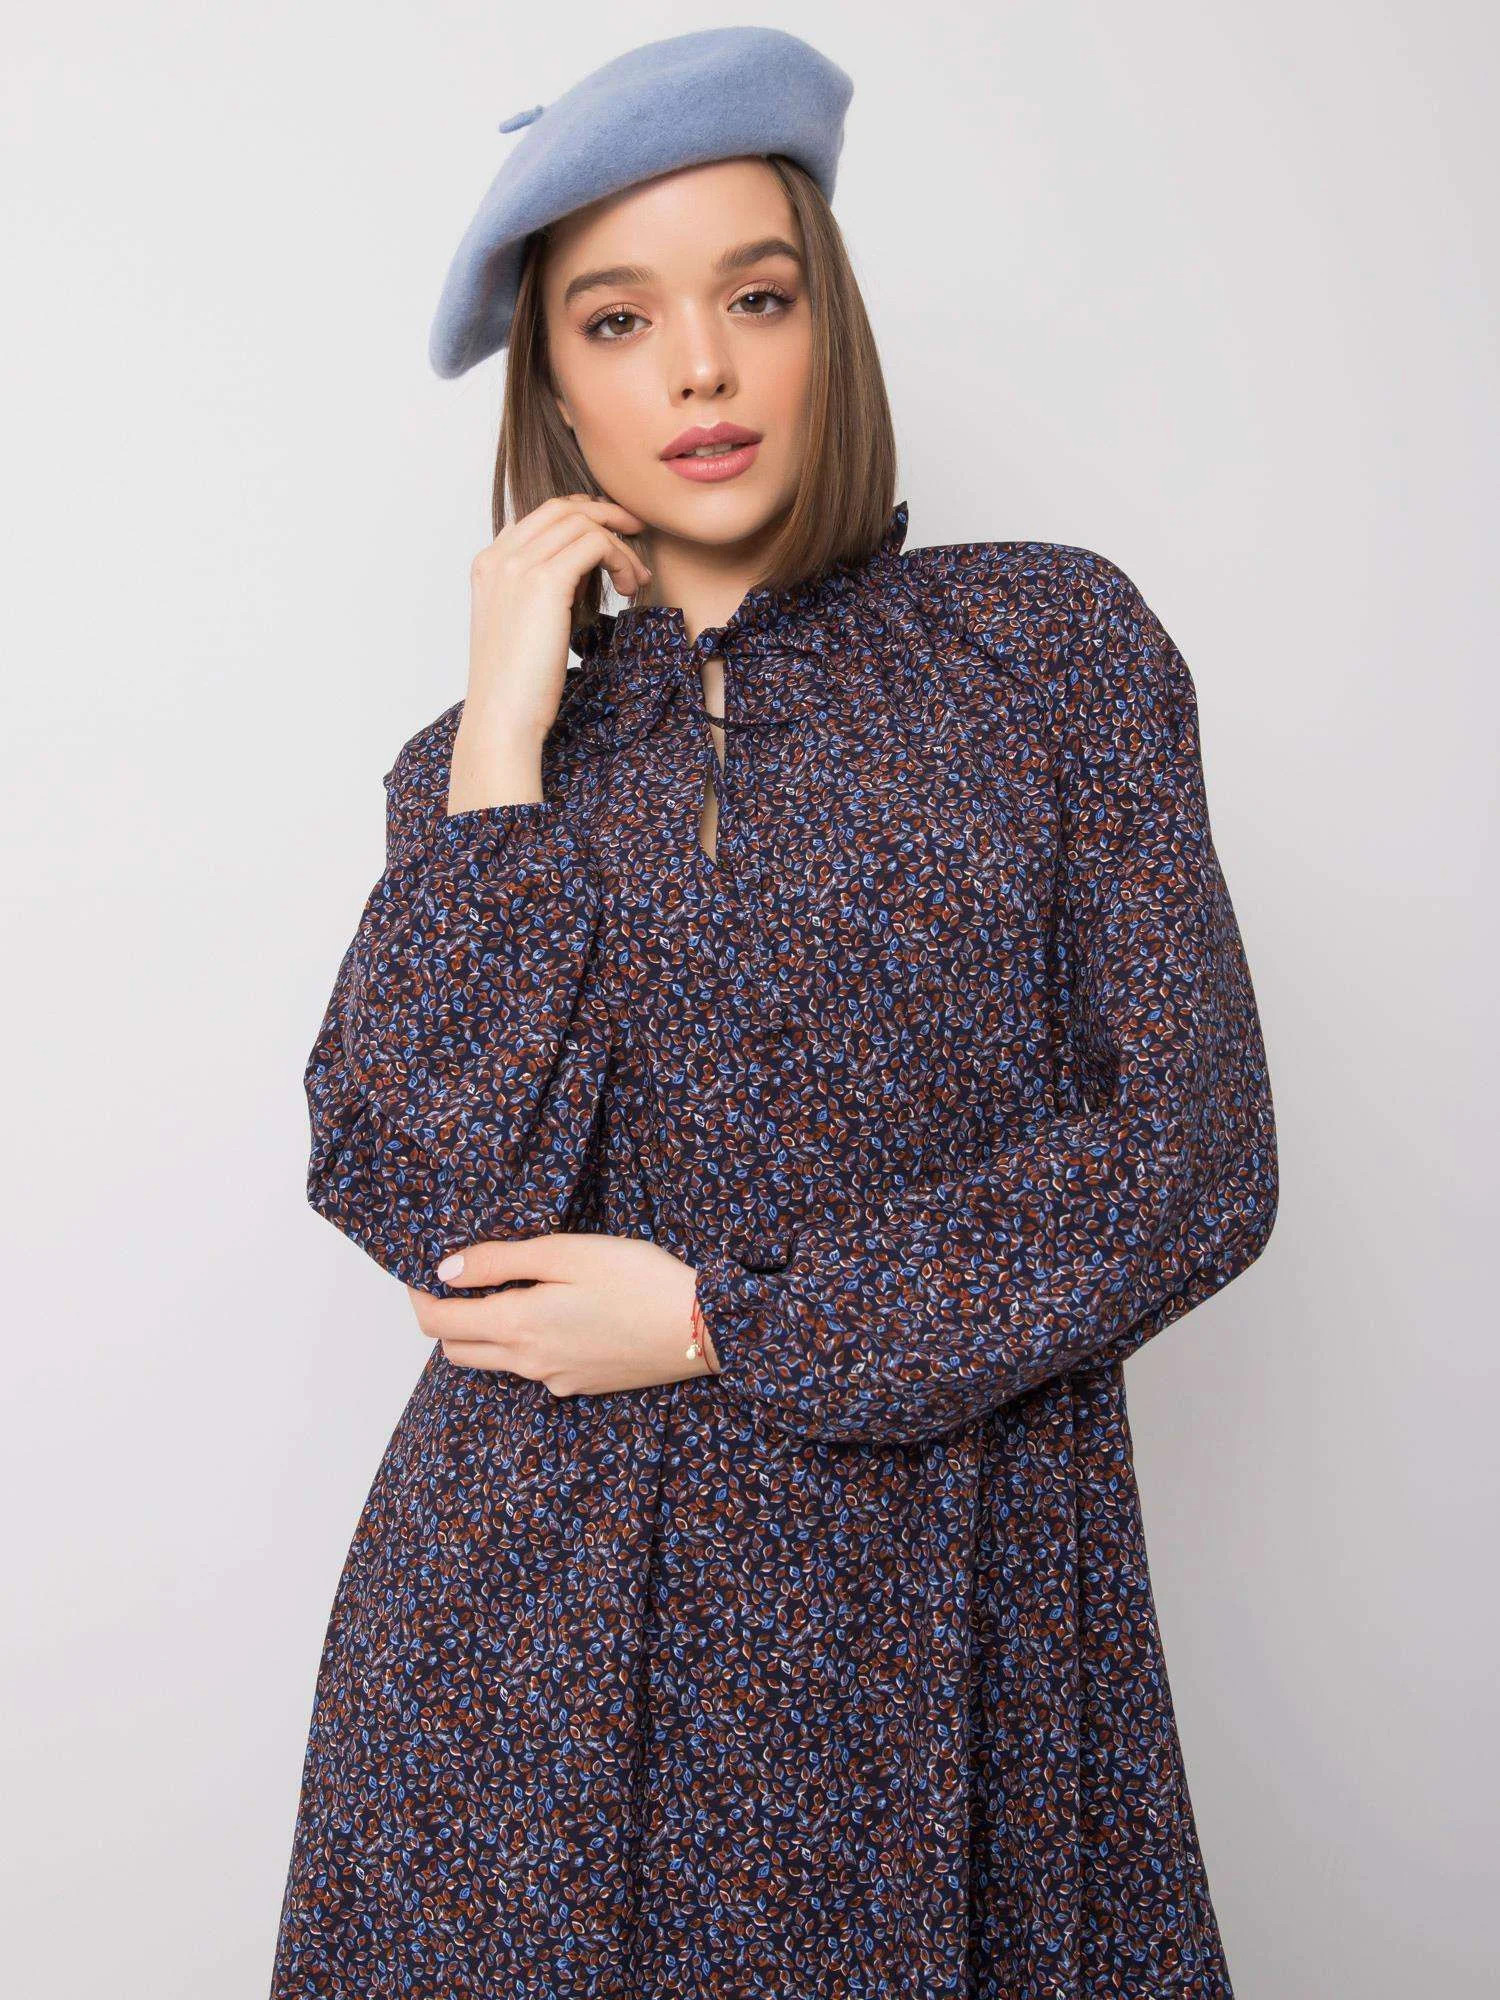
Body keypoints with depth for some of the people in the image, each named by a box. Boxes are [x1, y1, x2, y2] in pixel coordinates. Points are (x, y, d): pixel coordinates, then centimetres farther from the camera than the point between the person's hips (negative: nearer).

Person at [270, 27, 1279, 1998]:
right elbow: (426, 1200, -11)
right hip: (545, 1617, 1)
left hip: (951, 1607, -1)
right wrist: (508, 744, -12)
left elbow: (1196, 1154, -8)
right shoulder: (481, 754, 3)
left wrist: (715, 1323, -10)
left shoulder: (1055, 641, -2)